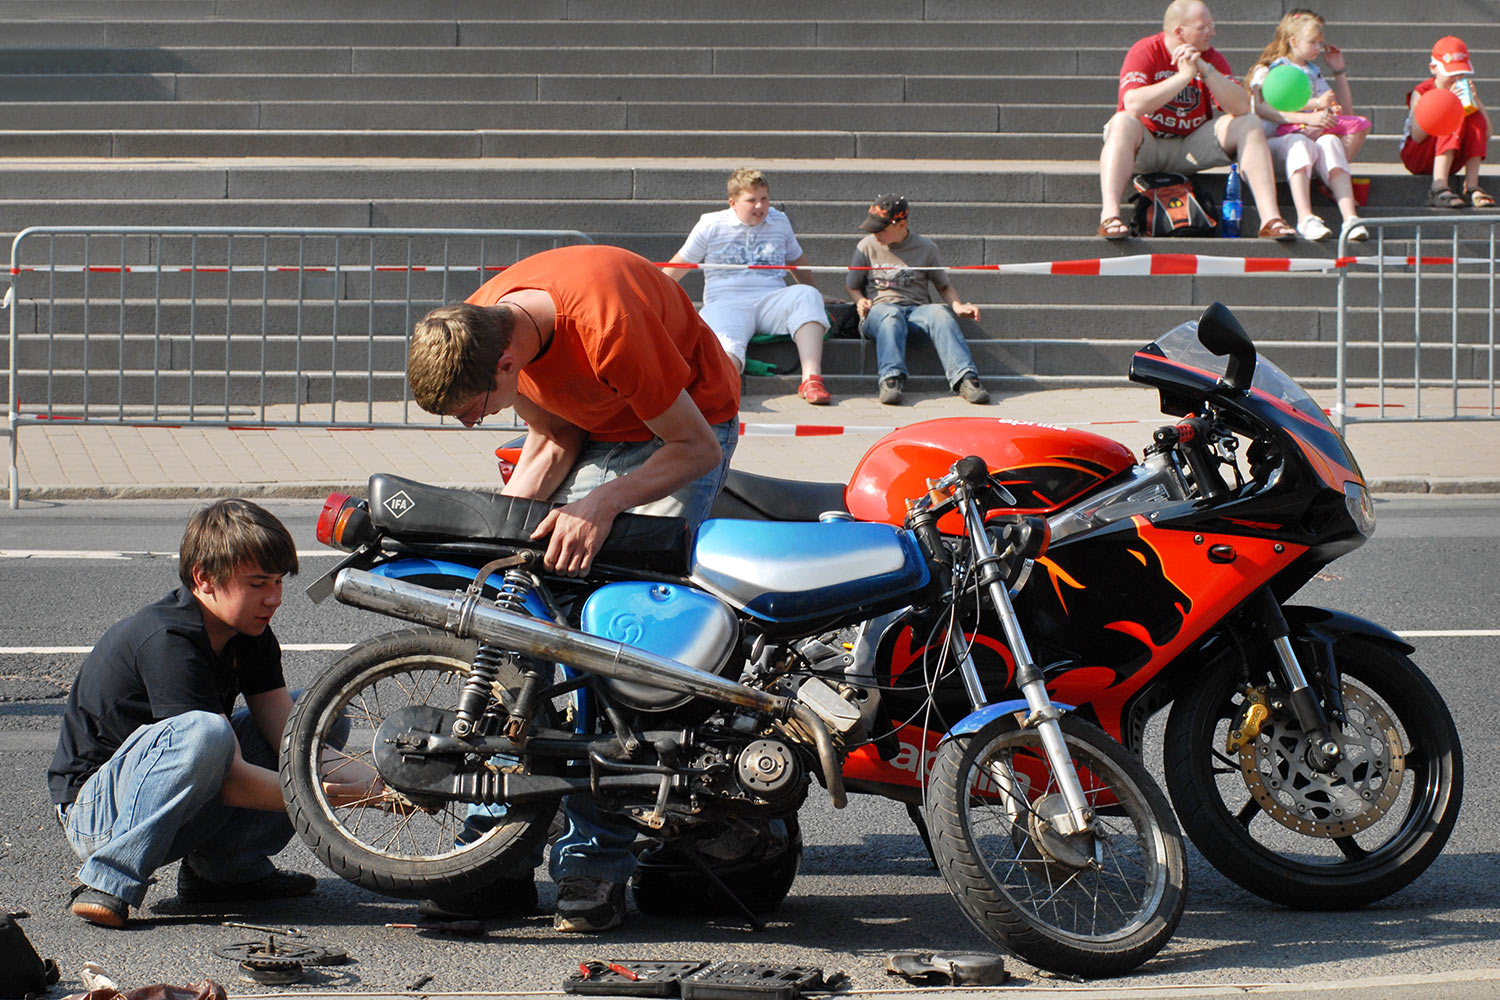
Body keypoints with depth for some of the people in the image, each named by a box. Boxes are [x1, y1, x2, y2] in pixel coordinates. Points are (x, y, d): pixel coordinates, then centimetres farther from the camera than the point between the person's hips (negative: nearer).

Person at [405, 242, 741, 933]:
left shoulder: (607, 323, -38)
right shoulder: (469, 334, -16)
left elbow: (698, 447, -26)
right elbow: (553, 435, -1)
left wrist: (603, 504, -37)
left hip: (685, 428, -6)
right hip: (592, 428, 6)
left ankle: (595, 862, -19)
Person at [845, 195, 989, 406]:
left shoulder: (926, 248, 11)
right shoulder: (868, 246, 12)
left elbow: (944, 286, 19)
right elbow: (851, 285, 19)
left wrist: (958, 306, 0)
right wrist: (860, 301, -3)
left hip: (918, 308, 0)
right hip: (879, 310, 0)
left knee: (940, 314, -34)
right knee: (891, 315, -38)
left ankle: (965, 378, -48)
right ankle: (891, 379, -56)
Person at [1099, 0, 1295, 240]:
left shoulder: (1212, 58, 1)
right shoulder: (1145, 53, -11)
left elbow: (1241, 108, -13)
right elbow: (1133, 105, -30)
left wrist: (1205, 70, -24)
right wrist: (1184, 75, -28)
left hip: (1191, 147, 4)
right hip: (1146, 147, -4)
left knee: (1250, 124, -12)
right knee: (1123, 123, -35)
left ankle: (1270, 219, -23)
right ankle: (1109, 216, -50)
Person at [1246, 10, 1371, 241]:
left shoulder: (1314, 74, 29)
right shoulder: (1266, 70, 12)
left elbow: (1345, 110, 28)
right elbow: (1262, 108, -10)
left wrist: (1339, 70, 24)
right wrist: (1308, 117, -21)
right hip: (1273, 139, -4)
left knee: (1330, 142, -32)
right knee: (1301, 143, -39)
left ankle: (1350, 217, -51)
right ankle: (1305, 219, -58)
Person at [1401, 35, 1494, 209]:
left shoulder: (1465, 92, 4)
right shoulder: (1421, 92, -9)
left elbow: (1488, 133, -5)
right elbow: (1417, 136, -22)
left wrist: (1475, 101, -18)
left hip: (1450, 159, 4)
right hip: (1418, 158, -4)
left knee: (1476, 118, -19)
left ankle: (1471, 188, -26)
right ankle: (1439, 188, -43)